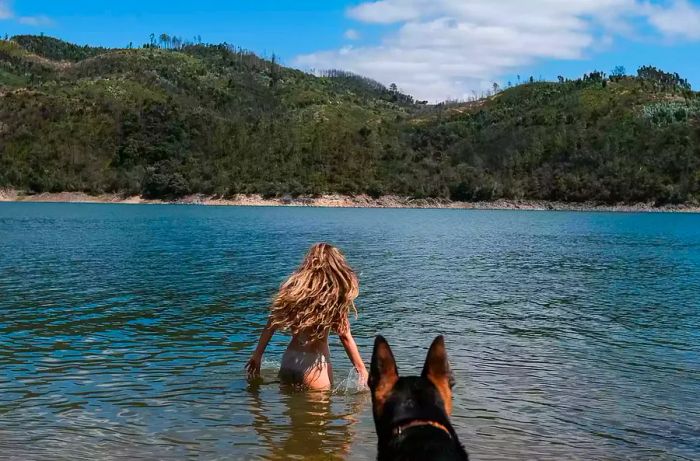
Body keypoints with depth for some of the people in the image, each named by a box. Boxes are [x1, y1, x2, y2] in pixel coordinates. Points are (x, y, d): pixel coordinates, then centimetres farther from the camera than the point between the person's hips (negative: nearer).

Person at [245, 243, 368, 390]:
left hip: (288, 360, 6)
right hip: (314, 363, -6)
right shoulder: (334, 295, -11)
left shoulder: (293, 288, 3)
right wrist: (361, 369, -5)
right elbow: (345, 336, -11)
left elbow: (271, 324, 5)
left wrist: (257, 355, 12)